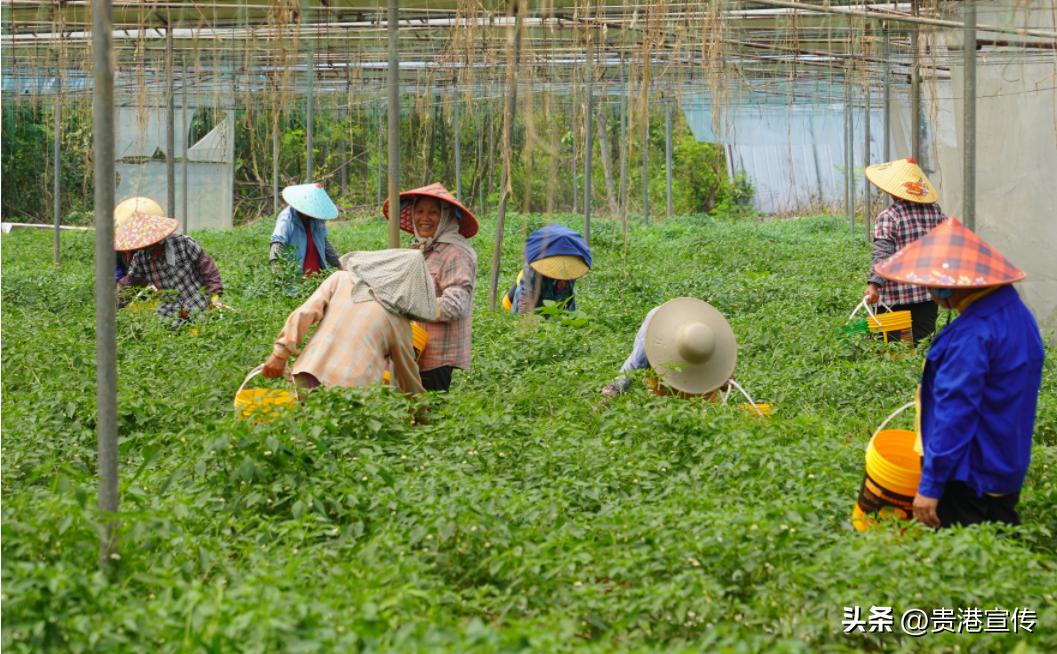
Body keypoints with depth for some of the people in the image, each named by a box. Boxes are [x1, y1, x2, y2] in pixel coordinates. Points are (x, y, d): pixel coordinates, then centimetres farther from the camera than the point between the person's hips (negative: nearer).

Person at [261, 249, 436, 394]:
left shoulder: (341, 279, 13)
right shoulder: (398, 322, 11)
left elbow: (304, 314, 2)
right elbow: (408, 372, 21)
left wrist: (281, 353, 3)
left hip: (308, 375, 2)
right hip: (351, 385, -2)